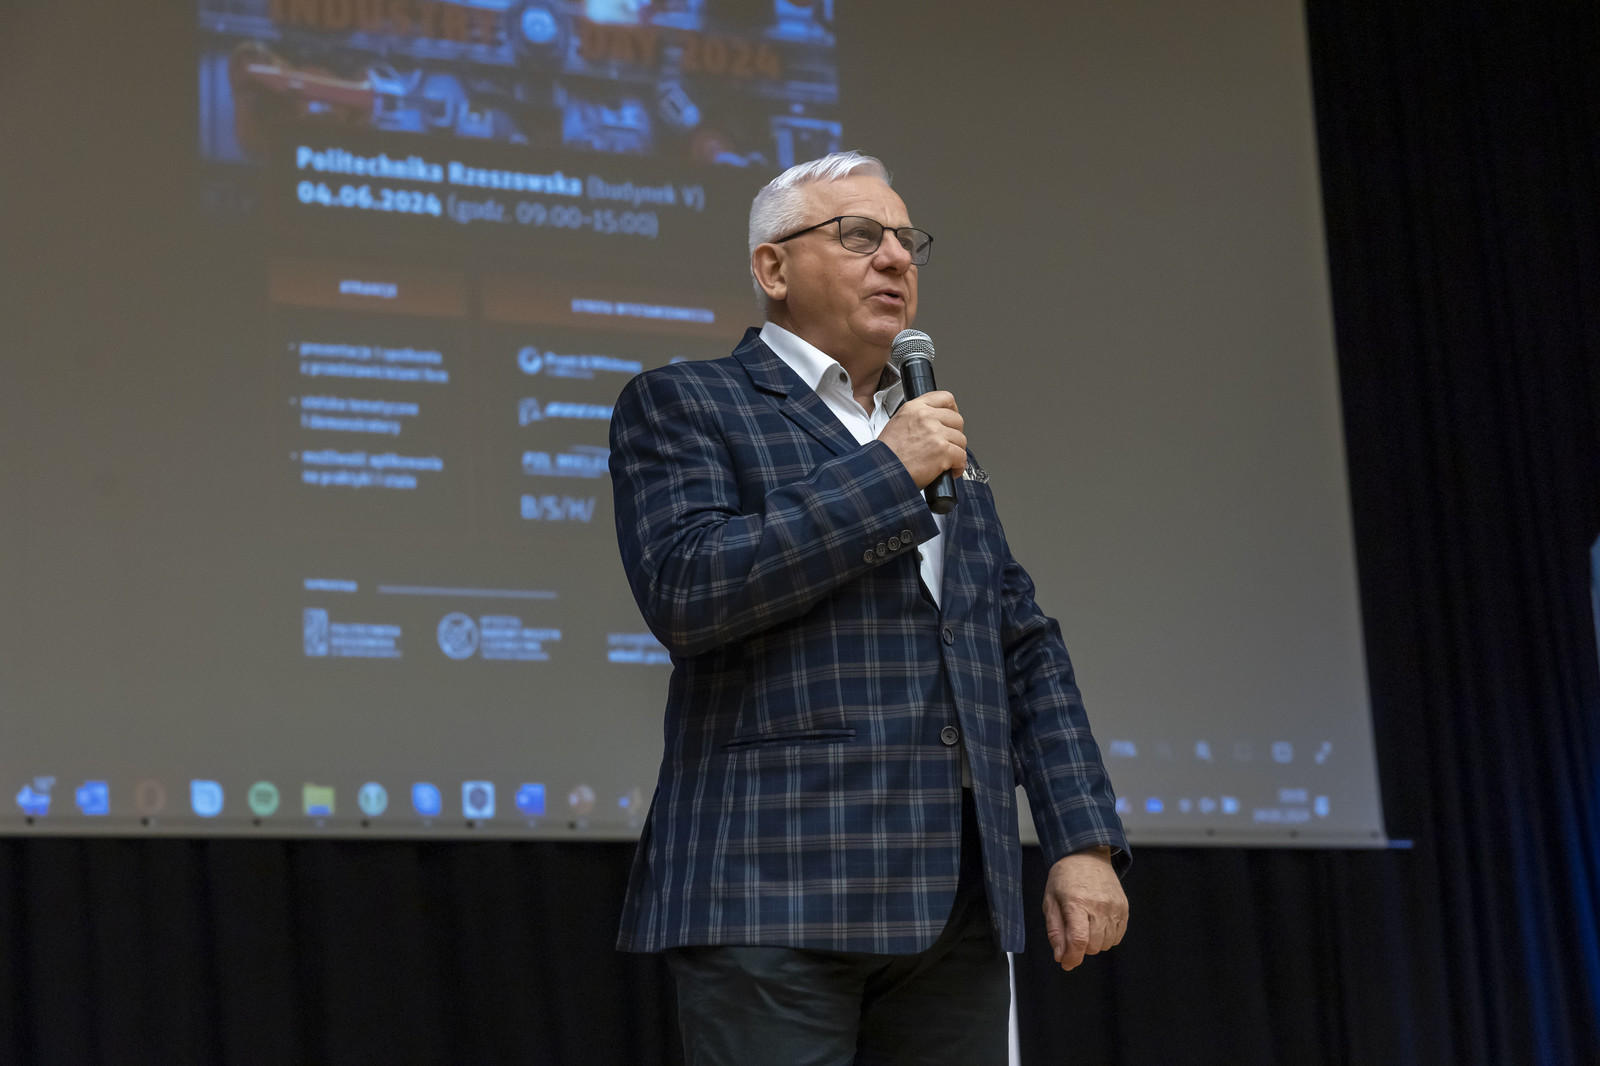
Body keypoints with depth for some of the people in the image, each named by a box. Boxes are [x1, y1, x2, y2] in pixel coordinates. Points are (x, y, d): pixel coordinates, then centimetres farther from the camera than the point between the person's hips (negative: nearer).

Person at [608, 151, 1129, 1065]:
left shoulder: (936, 437, 23)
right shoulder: (682, 405, 4)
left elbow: (1026, 650, 20)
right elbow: (685, 592, -13)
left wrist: (1085, 840, 9)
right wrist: (885, 473, -10)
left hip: (959, 903, 6)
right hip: (777, 892, -6)